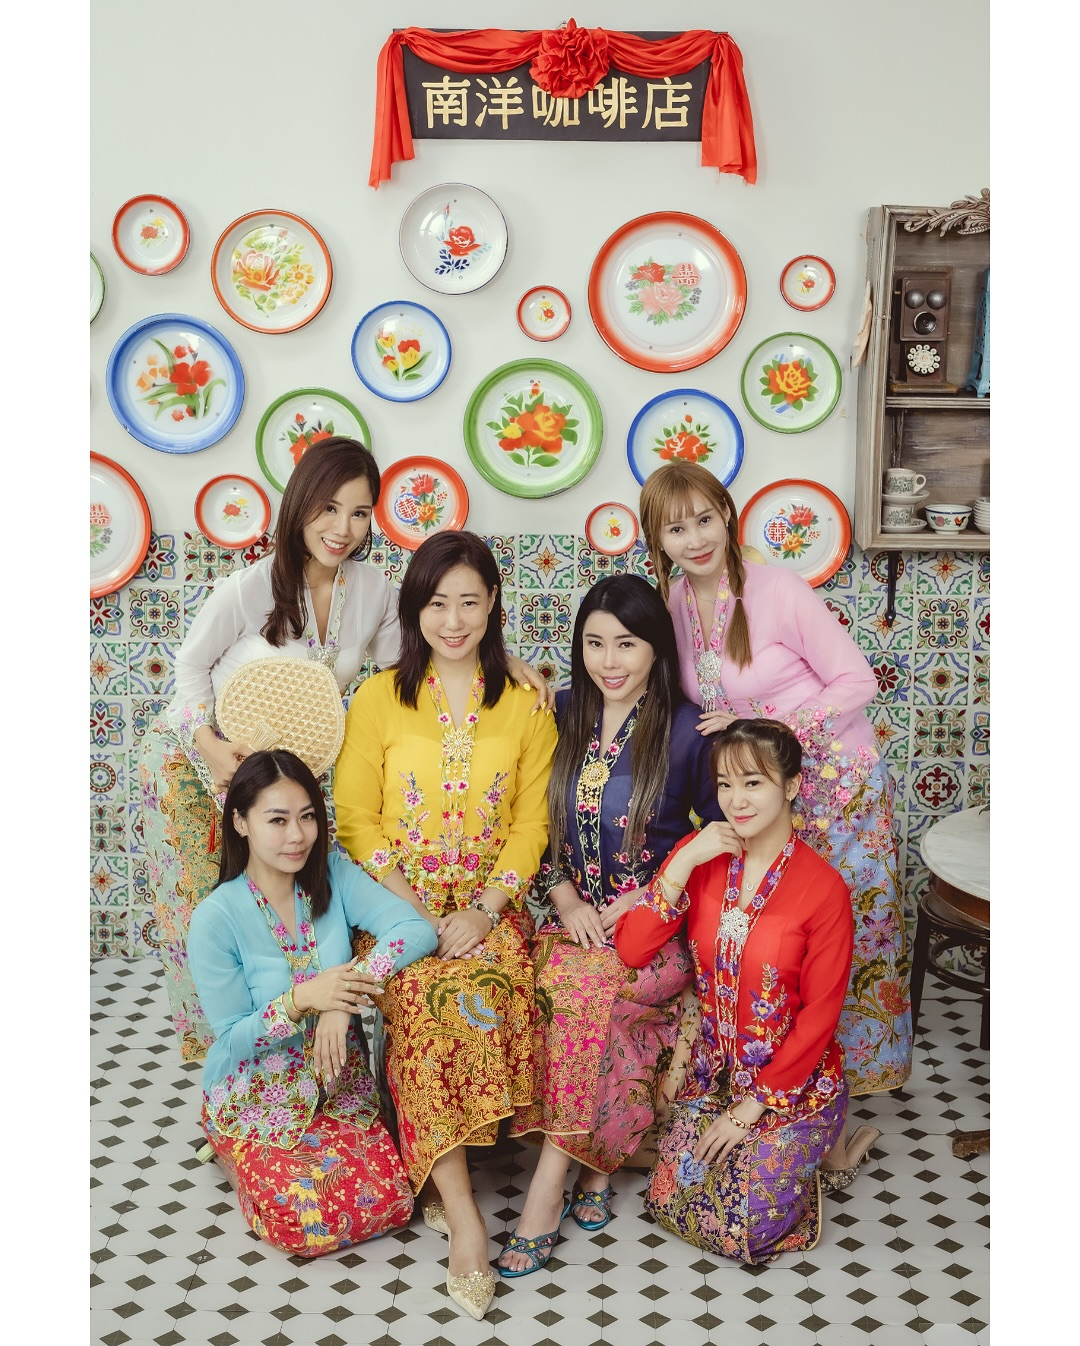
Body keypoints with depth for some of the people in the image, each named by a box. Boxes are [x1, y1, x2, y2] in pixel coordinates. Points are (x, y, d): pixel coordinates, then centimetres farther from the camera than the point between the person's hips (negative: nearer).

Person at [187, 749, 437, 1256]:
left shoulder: (333, 876, -9)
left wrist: (347, 991, -34)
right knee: (310, 1225, -17)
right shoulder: (216, 919, -18)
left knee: (391, 1205, -13)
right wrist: (301, 999, -31)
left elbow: (416, 928, -22)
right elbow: (232, 1041, -13)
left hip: (338, 1082, 3)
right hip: (257, 1096, -2)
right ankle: (239, 1155, 11)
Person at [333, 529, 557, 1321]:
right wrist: (411, 908, -11)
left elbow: (530, 823, 3)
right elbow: (357, 818, 1)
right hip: (399, 901, -1)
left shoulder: (524, 708, 7)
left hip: (490, 903, 1)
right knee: (427, 1001, -28)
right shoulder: (380, 699, 5)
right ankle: (464, 1219, -26)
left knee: (485, 991, -30)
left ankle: (437, 1179, -11)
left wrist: (484, 910, -12)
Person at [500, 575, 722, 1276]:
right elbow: (540, 823, 12)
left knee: (576, 983, -30)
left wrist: (647, 899, -10)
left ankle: (547, 1191, -21)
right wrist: (566, 900, -4)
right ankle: (596, 1167, -11)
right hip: (578, 918, 3)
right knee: (594, 1007, -29)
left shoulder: (687, 729, -7)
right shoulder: (565, 714, 6)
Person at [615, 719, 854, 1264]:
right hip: (715, 1072, 4)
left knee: (744, 1229, -8)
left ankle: (820, 1145, 18)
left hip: (794, 1081, -4)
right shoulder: (701, 855, -6)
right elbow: (631, 950, -14)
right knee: (671, 1200, 0)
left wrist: (754, 1105, -12)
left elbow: (820, 1014, -14)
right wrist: (683, 862, -24)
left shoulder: (823, 888, -18)